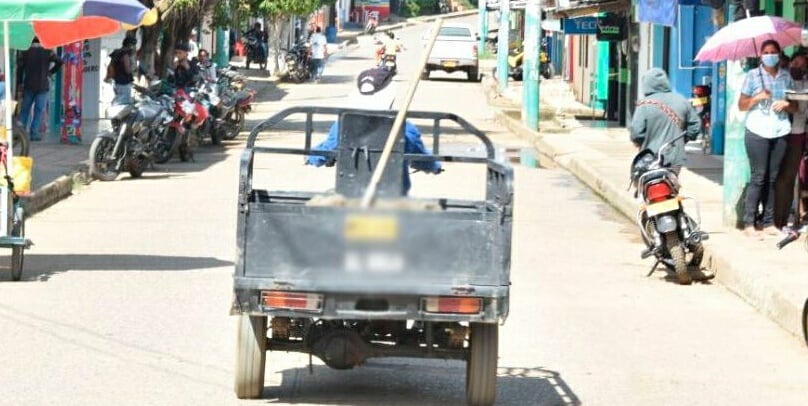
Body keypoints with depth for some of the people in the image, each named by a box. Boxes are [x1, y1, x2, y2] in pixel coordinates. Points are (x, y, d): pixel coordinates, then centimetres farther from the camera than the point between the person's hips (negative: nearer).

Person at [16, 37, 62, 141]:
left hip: (29, 86, 2)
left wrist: (20, 83, 9)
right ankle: (34, 133, -4)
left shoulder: (25, 54, 3)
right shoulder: (47, 53, -2)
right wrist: (51, 72, 5)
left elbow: (20, 69, 2)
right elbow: (59, 62, -8)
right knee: (39, 111, 2)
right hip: (42, 86, -2)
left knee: (25, 110, 10)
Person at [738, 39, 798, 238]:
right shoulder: (753, 75, 2)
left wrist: (786, 104, -6)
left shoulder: (786, 76, 11)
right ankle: (748, 224, -6)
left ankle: (768, 223, 7)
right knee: (758, 177, -8)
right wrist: (757, 97, -14)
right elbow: (741, 105, 1)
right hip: (758, 132, -4)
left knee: (772, 178, 4)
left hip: (780, 133, 4)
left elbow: (795, 107, 14)